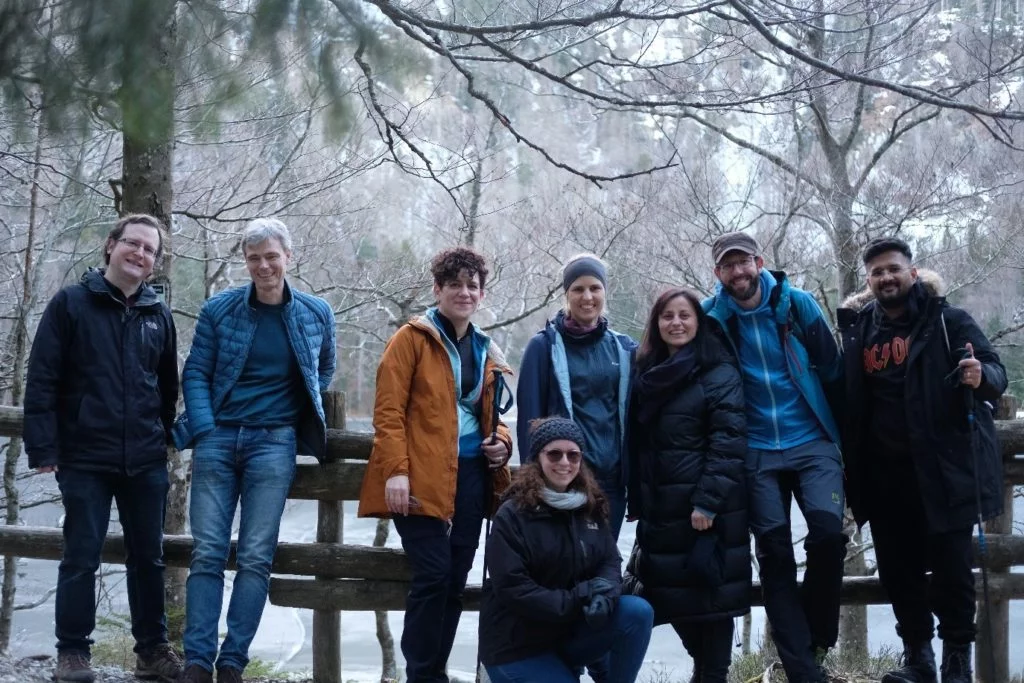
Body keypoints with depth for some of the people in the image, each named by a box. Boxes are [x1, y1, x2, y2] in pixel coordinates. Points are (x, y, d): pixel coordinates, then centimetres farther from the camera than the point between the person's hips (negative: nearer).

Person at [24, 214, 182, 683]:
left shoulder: (159, 316, 9)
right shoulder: (70, 304, -2)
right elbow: (42, 380, -6)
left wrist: (162, 439, 13)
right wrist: (43, 449, -12)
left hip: (146, 462, 3)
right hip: (85, 458, -3)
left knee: (148, 556, 9)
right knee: (81, 555, 2)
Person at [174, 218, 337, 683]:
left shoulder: (316, 313, 5)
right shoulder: (219, 309, 2)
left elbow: (324, 371, 20)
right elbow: (195, 373, 3)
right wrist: (203, 430, -8)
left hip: (274, 443, 0)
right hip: (218, 438, 0)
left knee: (256, 557, -3)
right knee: (207, 552, -3)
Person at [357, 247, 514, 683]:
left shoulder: (486, 351, 17)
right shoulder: (412, 338, -2)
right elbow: (388, 410, -8)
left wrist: (501, 442, 3)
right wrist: (395, 470, -18)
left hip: (471, 474, 6)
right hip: (422, 477, -6)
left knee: (455, 580, 8)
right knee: (433, 575, -11)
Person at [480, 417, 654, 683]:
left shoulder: (591, 506, 5)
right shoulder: (512, 515, -13)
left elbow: (610, 561, 2)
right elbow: (511, 588, -19)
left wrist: (603, 593, -22)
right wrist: (576, 601, -24)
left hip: (571, 631, 5)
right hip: (518, 645, -5)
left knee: (638, 612, -18)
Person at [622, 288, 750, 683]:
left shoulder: (720, 373, -5)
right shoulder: (647, 374, 13)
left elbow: (728, 442, -14)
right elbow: (637, 443, 15)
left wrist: (707, 501, -20)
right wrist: (636, 502, 10)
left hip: (708, 506, -6)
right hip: (661, 506, 6)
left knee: (710, 591, -2)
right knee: (671, 592, 10)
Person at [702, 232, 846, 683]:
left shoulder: (796, 304, -2)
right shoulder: (713, 319, -3)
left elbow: (832, 370, 3)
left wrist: (841, 434, 5)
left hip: (812, 443, -1)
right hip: (756, 453, 1)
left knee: (828, 531, -19)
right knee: (774, 553, -1)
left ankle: (817, 639, 4)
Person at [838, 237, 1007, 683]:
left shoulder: (948, 322, -2)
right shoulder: (859, 331, 10)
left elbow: (995, 371, -8)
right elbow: (846, 395, 18)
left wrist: (981, 376, -31)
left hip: (942, 467, -4)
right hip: (884, 473, 4)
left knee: (950, 566, -1)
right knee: (897, 568, 9)